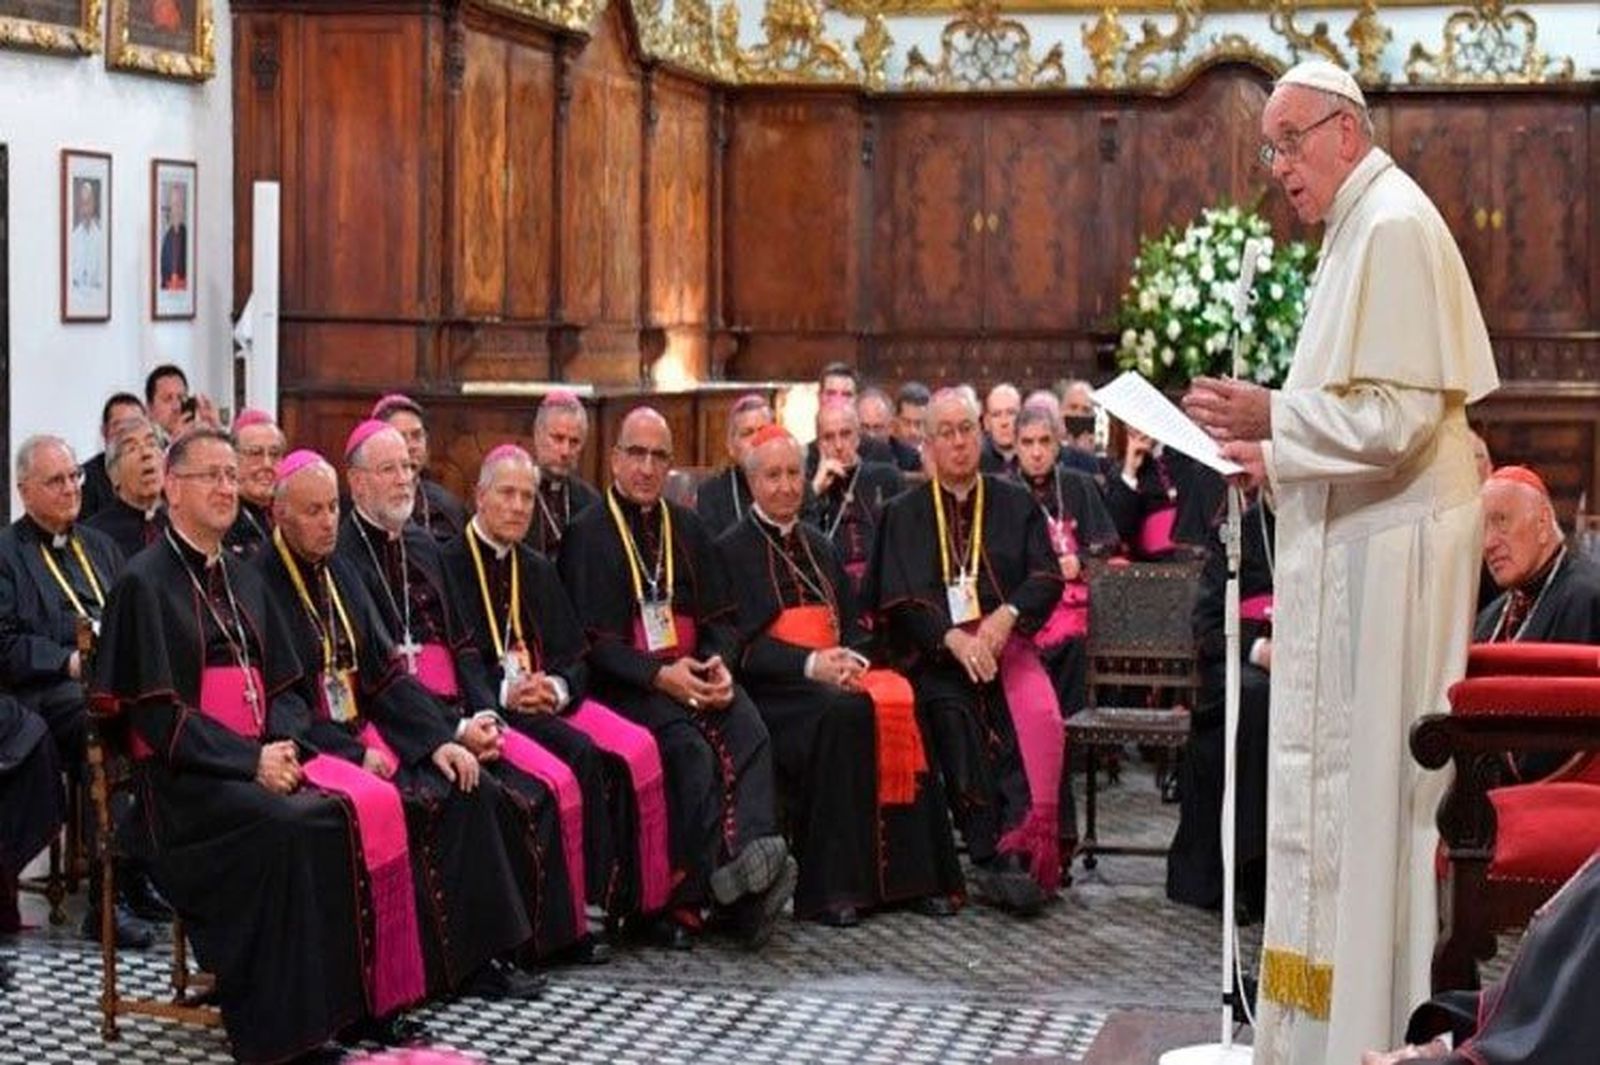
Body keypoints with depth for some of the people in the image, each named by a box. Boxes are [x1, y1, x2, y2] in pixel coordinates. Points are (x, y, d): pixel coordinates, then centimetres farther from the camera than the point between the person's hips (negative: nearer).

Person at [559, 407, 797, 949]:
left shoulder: (687, 529, 20)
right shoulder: (588, 535, 4)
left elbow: (721, 618, 17)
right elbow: (590, 639, -5)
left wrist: (720, 665, -7)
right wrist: (660, 675, -18)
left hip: (699, 672, 4)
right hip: (628, 682, -4)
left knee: (751, 734, -28)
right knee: (692, 749, -32)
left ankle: (752, 849, -46)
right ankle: (731, 884, -39)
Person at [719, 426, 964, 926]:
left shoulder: (818, 546, 24)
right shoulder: (732, 550, 4)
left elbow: (851, 624, 19)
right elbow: (742, 644, -6)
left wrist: (850, 660, -5)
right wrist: (811, 664, -19)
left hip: (837, 675, 6)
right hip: (774, 688, -5)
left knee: (901, 702, -26)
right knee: (844, 715, -36)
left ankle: (915, 876, -24)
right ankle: (832, 888, -33)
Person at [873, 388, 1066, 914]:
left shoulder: (1016, 504, 17)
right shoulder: (904, 514, 15)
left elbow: (1047, 578, 6)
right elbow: (898, 598, 3)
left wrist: (1006, 615, -15)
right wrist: (954, 639, -15)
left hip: (1003, 641, 1)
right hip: (933, 650, -1)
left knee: (1039, 712, -31)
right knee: (953, 713, -32)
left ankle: (1023, 847, -35)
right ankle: (992, 854, -34)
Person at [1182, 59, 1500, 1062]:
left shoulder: (1394, 229, -15)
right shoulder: (1363, 229, 17)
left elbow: (1400, 417, -22)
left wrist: (1272, 417, -15)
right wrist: (1277, 456, 12)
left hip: (1386, 557, -10)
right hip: (1361, 548, 10)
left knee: (1366, 790, -5)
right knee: (1341, 790, 12)